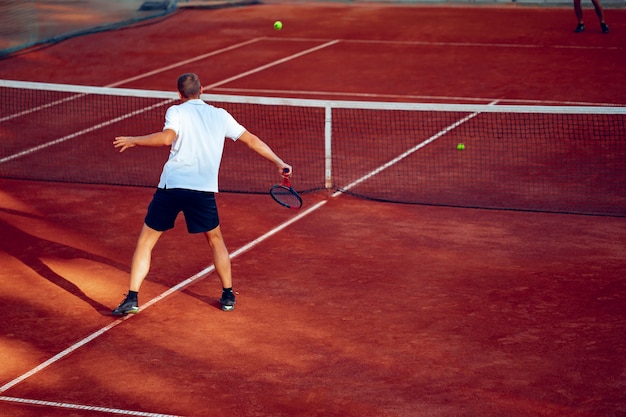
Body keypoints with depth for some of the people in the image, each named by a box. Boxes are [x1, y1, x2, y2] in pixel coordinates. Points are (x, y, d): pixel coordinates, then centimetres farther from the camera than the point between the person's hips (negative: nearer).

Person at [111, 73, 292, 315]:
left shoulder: (176, 112, 3)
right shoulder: (220, 115, 13)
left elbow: (167, 138, -16)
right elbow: (252, 141, 16)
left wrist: (133, 141, -5)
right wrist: (279, 163, 21)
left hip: (171, 185, -2)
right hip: (204, 189, 2)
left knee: (145, 241, 9)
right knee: (215, 239, 25)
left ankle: (132, 299, 1)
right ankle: (228, 295, 28)